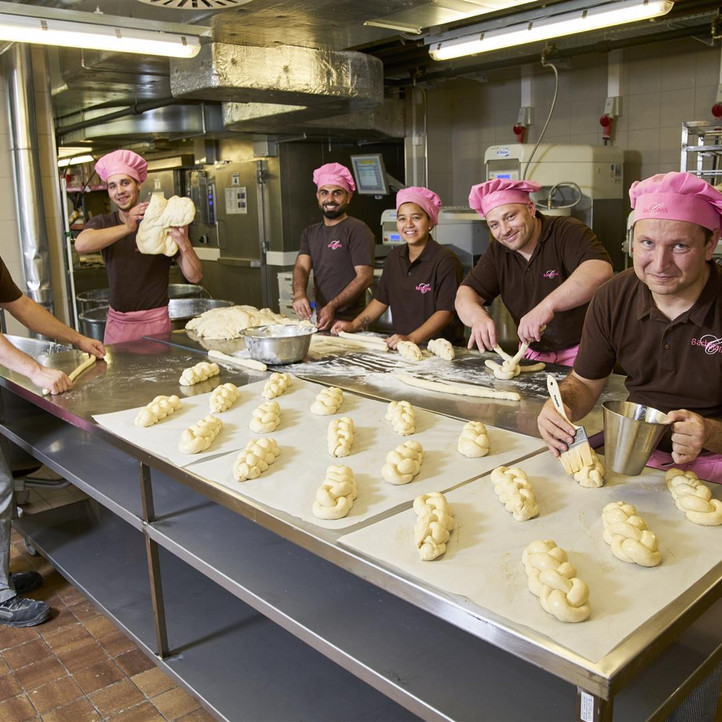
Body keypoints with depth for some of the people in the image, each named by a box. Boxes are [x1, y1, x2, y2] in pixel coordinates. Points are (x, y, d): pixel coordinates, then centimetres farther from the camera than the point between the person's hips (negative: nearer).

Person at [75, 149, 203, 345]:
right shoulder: (102, 223, 2)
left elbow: (195, 276, -9)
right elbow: (81, 245, -22)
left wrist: (184, 243, -28)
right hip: (117, 323, 3)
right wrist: (128, 227, -33)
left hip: (154, 321, -2)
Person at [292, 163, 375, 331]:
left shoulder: (357, 230, -7)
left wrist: (332, 306, -25)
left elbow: (365, 276, -15)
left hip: (349, 320, -6)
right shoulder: (310, 233, 14)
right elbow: (301, 267, 2)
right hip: (320, 318, 6)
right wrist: (299, 294, -21)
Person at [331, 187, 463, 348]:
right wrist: (354, 325, 12)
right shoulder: (394, 257, 13)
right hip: (399, 347, 6)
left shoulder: (445, 260, -8)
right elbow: (381, 299, 22)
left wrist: (411, 339, -25)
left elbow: (445, 312, -14)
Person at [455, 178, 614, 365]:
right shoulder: (497, 252, 8)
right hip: (534, 353, 6)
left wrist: (548, 305, -40)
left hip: (581, 350, -5)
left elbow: (600, 271, -29)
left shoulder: (567, 231, -11)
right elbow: (466, 293, 3)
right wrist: (477, 316, -21)